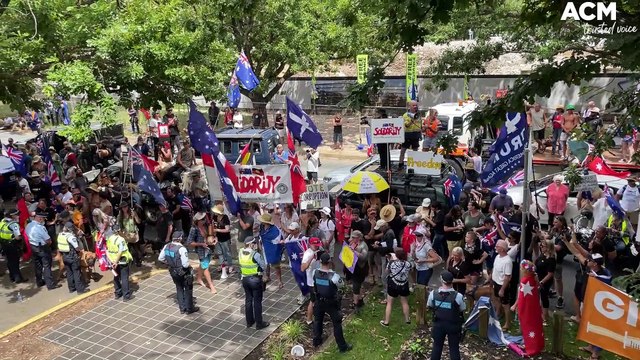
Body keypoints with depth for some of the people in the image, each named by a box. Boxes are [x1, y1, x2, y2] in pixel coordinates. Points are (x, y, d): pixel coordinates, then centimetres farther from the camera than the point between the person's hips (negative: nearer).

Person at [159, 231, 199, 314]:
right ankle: (189, 308, 24)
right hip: (183, 272, -6)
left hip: (173, 272, 6)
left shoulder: (167, 246, -8)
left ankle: (182, 308, 30)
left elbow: (160, 258, 3)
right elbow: (185, 264, -30)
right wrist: (189, 266, -8)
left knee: (179, 289, 23)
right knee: (188, 289, 14)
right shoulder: (181, 249, -28)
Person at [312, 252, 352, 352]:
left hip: (319, 301, 4)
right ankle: (342, 346, 22)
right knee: (337, 324, 11)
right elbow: (340, 285, -10)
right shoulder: (334, 276, -30)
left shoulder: (315, 273, -17)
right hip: (331, 303, -4)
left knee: (317, 320, 25)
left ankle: (316, 341, 42)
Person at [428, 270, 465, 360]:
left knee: (437, 346, 20)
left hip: (438, 324, 2)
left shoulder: (433, 293, -17)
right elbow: (462, 309, -9)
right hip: (453, 325, -2)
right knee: (454, 348, 15)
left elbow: (429, 306, 1)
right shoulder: (458, 296, -25)